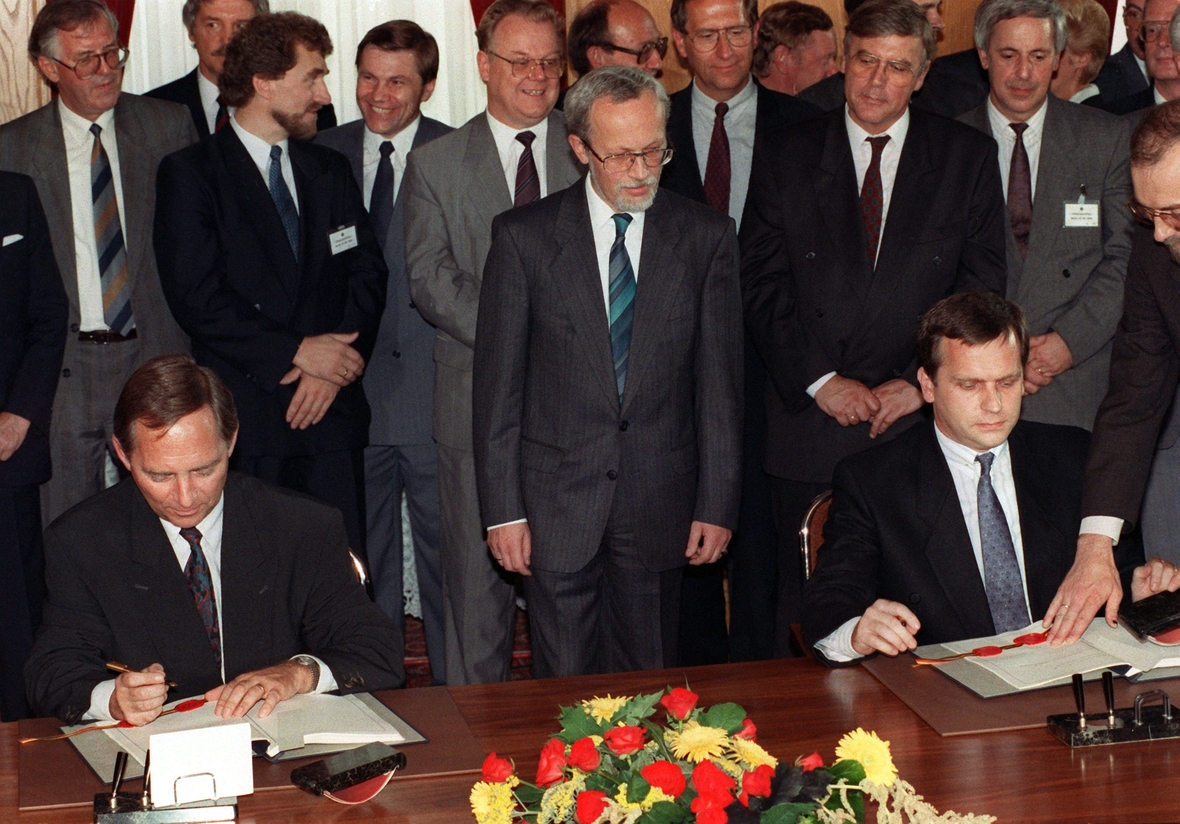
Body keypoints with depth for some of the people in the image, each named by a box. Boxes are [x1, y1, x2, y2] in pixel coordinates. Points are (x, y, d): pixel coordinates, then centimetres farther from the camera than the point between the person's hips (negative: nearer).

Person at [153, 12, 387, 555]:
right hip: (241, 421, -4)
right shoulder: (190, 174, 0)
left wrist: (334, 366, -6)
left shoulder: (331, 172, 17)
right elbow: (195, 297, -9)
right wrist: (295, 351, -12)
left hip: (330, 410, 4)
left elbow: (367, 274, 10)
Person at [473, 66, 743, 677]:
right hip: (556, 505, -1)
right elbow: (498, 384, 0)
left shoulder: (706, 237, 3)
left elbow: (720, 381, 4)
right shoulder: (524, 237, -1)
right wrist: (503, 509, -4)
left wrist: (717, 504, 0)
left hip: (661, 505, 1)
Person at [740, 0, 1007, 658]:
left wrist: (919, 382, -8)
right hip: (811, 423, 0)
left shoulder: (969, 157, 7)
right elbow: (761, 285, 3)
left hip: (921, 426, 0)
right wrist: (821, 380, -8)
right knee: (807, 620, 4)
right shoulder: (789, 155, 7)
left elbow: (982, 286, 3)